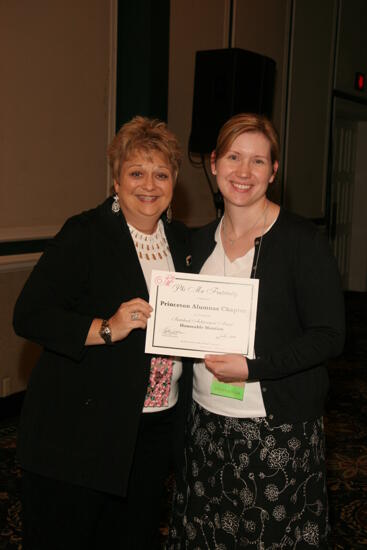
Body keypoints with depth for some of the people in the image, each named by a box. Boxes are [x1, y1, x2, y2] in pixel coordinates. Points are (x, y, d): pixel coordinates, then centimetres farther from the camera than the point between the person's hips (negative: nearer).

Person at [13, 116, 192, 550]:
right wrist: (105, 330, -27)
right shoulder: (85, 234, -11)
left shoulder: (181, 239, 9)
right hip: (80, 430, -5)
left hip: (155, 429, 6)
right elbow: (28, 316, -17)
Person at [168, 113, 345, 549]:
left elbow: (329, 336, -13)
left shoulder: (302, 241, -11)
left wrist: (252, 368, -21)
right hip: (206, 422, 5)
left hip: (277, 430, -5)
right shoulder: (202, 241, 7)